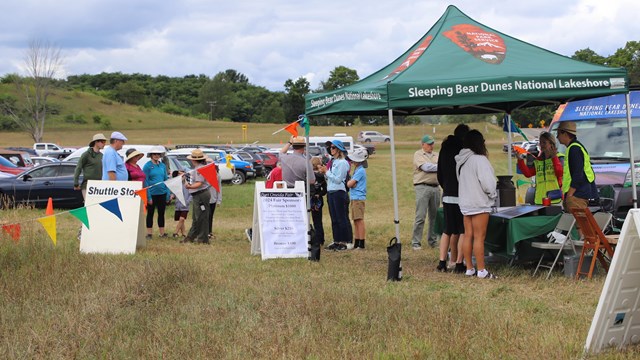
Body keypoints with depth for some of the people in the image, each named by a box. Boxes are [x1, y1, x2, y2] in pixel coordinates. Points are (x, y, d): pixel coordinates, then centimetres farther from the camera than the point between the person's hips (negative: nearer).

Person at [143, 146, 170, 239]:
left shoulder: (163, 165, 8)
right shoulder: (147, 166, -7)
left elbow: (166, 179, 13)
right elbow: (145, 182, -9)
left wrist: (168, 193, 6)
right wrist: (148, 196, -13)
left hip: (162, 193, 4)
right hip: (152, 194, -4)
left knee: (161, 213, 10)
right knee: (150, 213, 5)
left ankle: (162, 233, 18)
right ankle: (149, 233, 11)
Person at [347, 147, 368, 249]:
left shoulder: (360, 171, -13)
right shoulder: (357, 170, 16)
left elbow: (349, 184, -15)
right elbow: (350, 184, 14)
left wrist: (349, 181, 3)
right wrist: (350, 182, -5)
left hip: (359, 198, -10)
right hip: (354, 198, 10)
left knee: (359, 220, -8)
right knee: (356, 221, 12)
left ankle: (361, 244, -6)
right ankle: (357, 244, 18)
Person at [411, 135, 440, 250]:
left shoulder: (436, 155, 17)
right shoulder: (418, 155, 2)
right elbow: (425, 167, -13)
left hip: (435, 187, 5)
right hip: (422, 187, -5)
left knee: (434, 216, 10)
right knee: (420, 216, -7)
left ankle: (432, 240, 20)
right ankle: (416, 242, -3)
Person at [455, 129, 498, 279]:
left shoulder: (461, 161, 7)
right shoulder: (479, 160, -16)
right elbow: (487, 183, -20)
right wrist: (493, 195, -1)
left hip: (465, 203, 8)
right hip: (479, 203, -8)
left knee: (468, 235, 11)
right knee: (479, 237, -4)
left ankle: (469, 268, 17)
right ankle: (481, 271, 0)